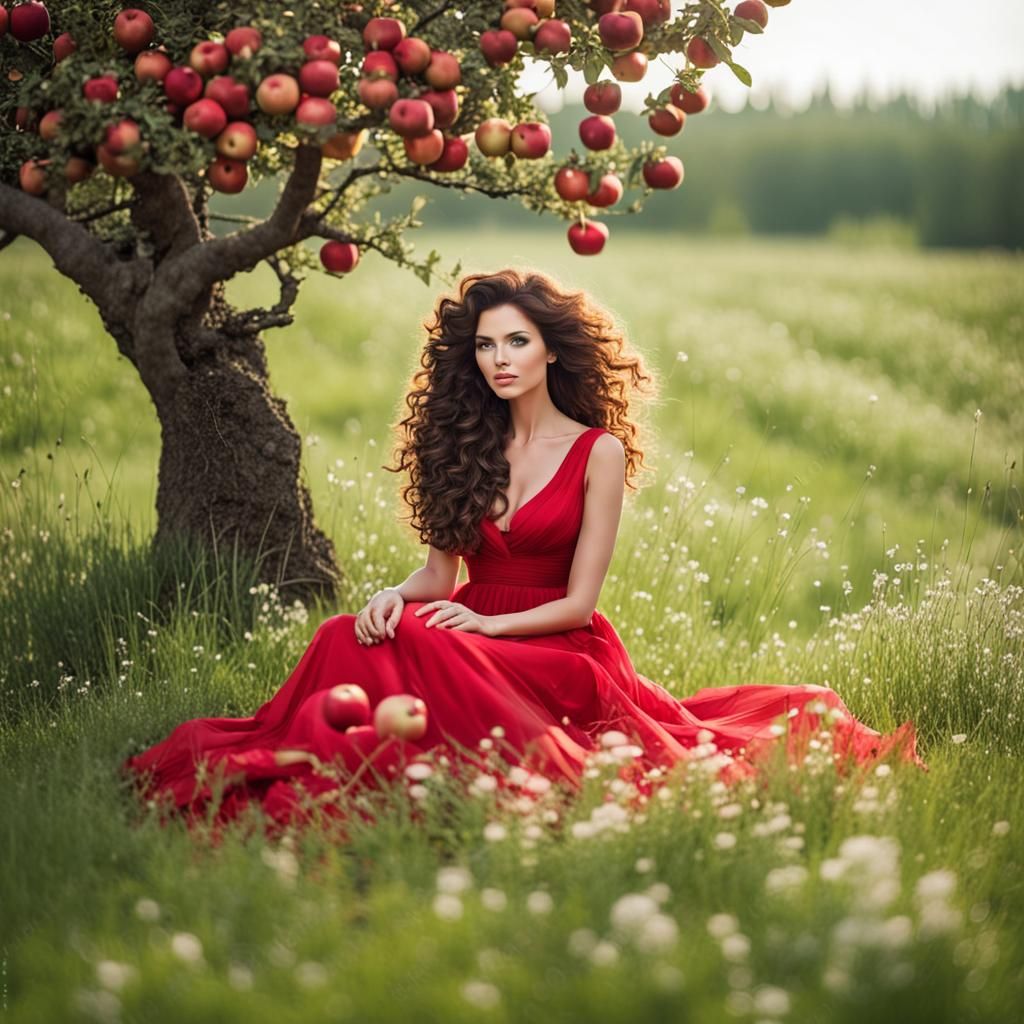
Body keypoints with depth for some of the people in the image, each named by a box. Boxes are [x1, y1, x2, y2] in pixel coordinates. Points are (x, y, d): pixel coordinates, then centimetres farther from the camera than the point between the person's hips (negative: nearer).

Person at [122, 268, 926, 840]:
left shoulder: (598, 451, -2)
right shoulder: (467, 444, 13)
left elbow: (579, 601, -6)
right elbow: (443, 567, 10)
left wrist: (487, 624, -19)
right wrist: (397, 595, -12)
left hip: (556, 648, -4)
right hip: (471, 631, 5)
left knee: (420, 655, -35)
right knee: (355, 638, -28)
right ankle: (320, 787, -20)